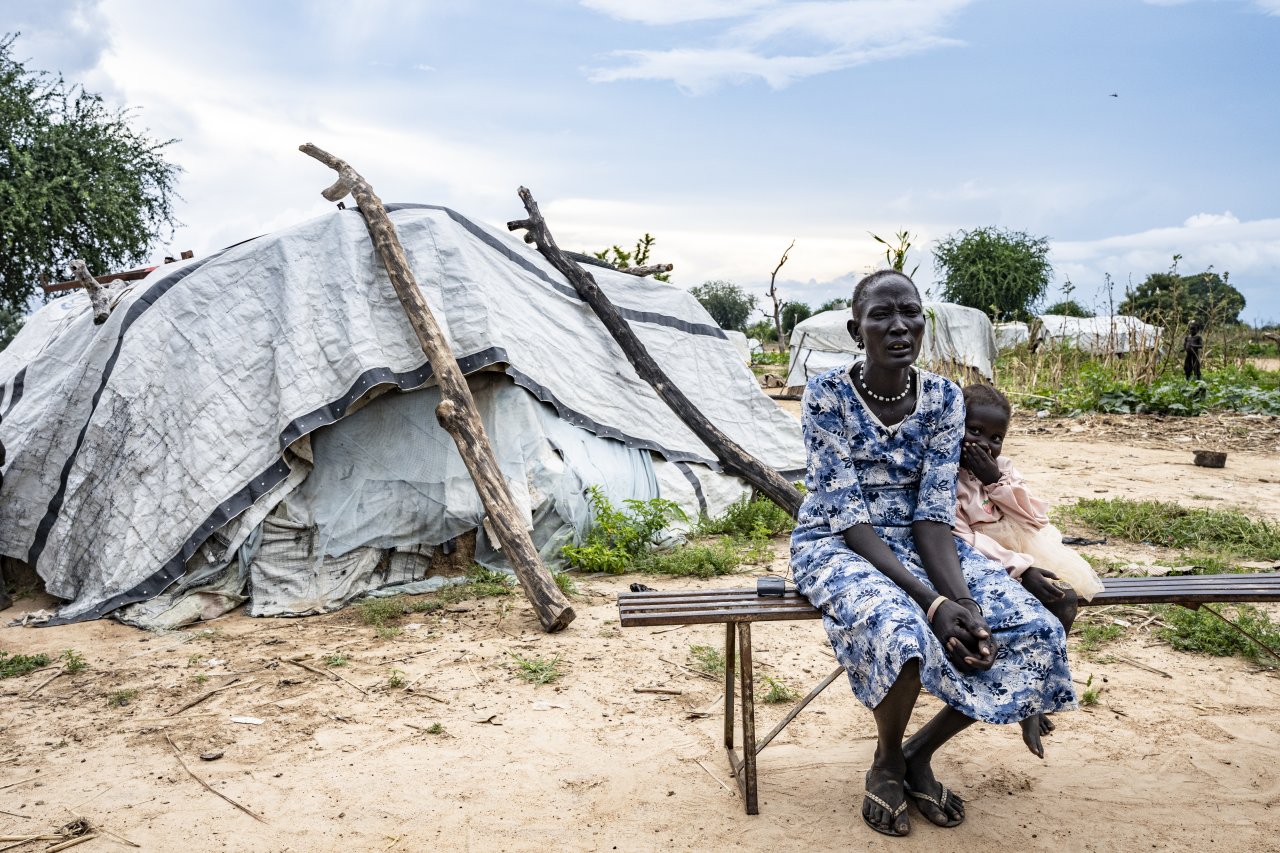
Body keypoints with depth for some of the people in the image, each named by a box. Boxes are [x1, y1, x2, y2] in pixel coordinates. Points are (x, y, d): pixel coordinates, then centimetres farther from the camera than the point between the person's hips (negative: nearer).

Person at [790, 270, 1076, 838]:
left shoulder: (944, 398, -3)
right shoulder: (826, 395, -15)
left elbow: (934, 510, -8)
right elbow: (847, 515, -20)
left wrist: (960, 597, -26)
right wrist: (930, 599, -30)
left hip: (918, 544, 5)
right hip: (838, 546, -4)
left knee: (1035, 634, -16)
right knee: (900, 631, -36)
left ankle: (920, 752, 6)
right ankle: (887, 760, -1)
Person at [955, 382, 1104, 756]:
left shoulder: (1001, 468, 7)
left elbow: (1036, 516, 0)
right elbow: (961, 539, -22)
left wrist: (995, 480, -14)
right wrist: (1020, 570, -29)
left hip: (1023, 554, 7)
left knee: (1066, 596, -15)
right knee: (1040, 606, -25)